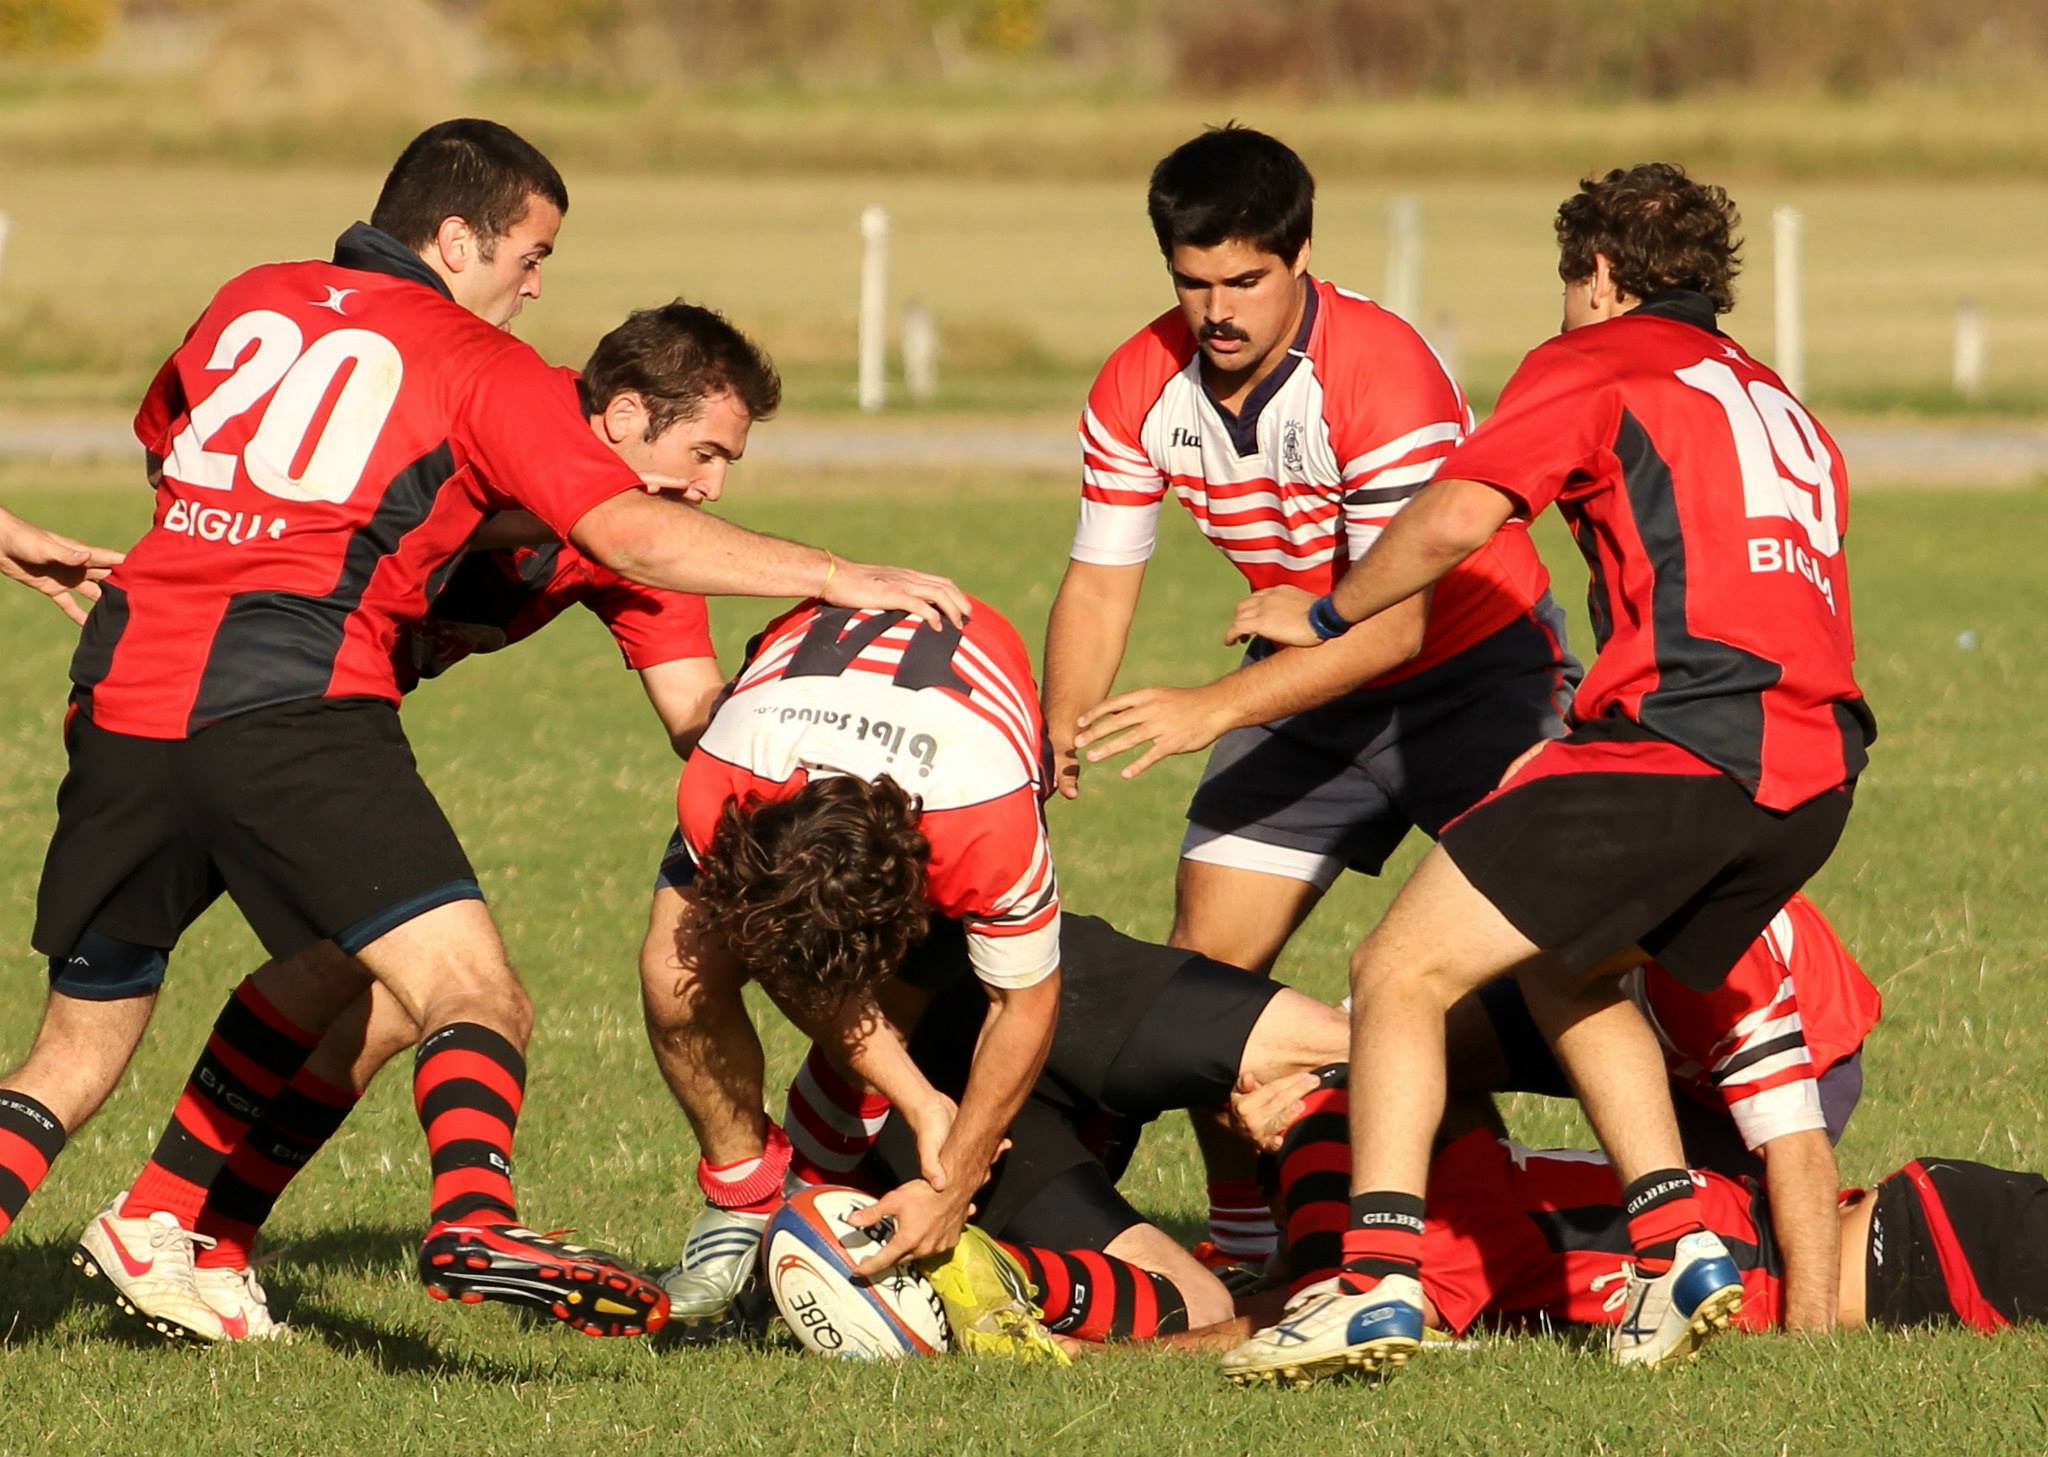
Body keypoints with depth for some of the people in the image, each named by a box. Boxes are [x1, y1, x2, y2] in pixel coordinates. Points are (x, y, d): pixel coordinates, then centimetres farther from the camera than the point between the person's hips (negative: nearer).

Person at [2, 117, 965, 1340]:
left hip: (128, 684, 6)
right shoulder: (484, 368, 6)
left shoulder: (249, 306, 22)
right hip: (297, 703, -6)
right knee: (475, 997, -12)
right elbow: (632, 536, -5)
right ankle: (475, 1222, -38)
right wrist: (841, 579, -2)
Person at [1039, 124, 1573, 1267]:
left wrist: (1219, 708, -43)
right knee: (1210, 953, -4)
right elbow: (1100, 585, -4)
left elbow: (1392, 623, -33)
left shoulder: (1381, 370, -30)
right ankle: (1244, 1239, 9)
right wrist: (1054, 748, -21)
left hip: (1475, 666, -6)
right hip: (1310, 679, 6)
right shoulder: (1141, 388, -10)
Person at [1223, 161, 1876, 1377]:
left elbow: (1452, 521, -4)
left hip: (1679, 744, -8)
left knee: (1404, 970, -3)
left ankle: (1380, 1285, -17)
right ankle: (1681, 1242, 14)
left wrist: (1323, 614, 12)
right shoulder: (1779, 406, 30)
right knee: (1566, 968, 29)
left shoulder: (1597, 365, 8)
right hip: (1814, 770, 8)